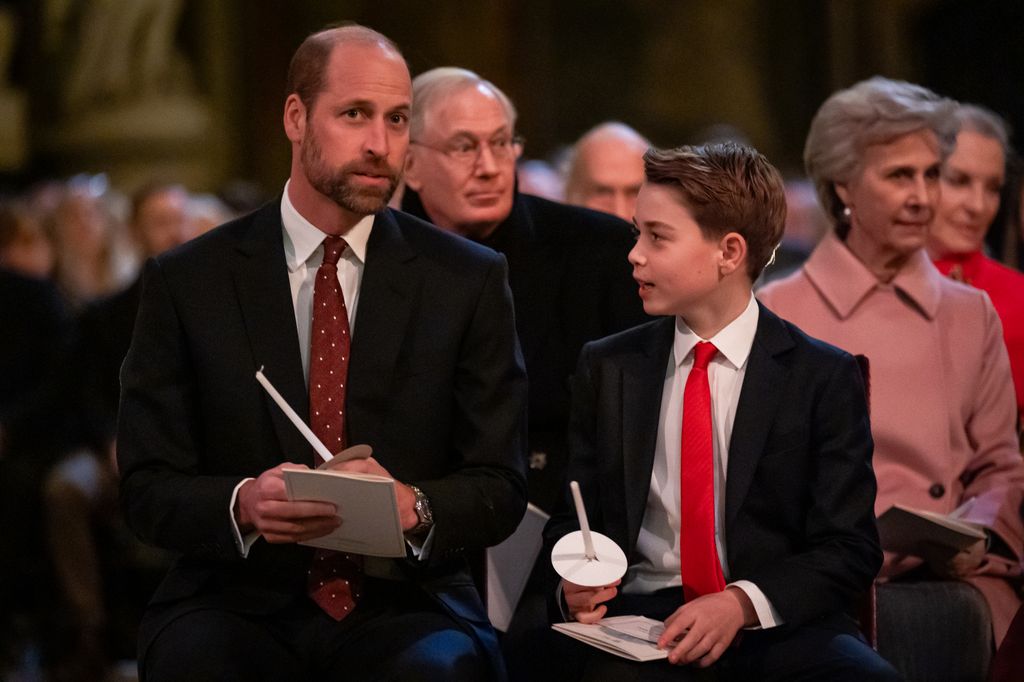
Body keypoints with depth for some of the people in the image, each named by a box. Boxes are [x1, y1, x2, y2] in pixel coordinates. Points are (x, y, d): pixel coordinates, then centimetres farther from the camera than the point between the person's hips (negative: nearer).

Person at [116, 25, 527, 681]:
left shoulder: (469, 281, 5)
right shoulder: (186, 282, 4)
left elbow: (500, 486, 4)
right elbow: (148, 488, 2)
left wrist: (412, 504, -19)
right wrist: (245, 503, -20)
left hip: (403, 604, 0)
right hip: (240, 601, 0)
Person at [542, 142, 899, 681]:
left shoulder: (824, 378, 2)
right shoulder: (606, 368, 12)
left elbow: (848, 549, -2)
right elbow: (573, 516, 18)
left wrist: (743, 603, -19)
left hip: (775, 620, -1)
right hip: (641, 614, 1)